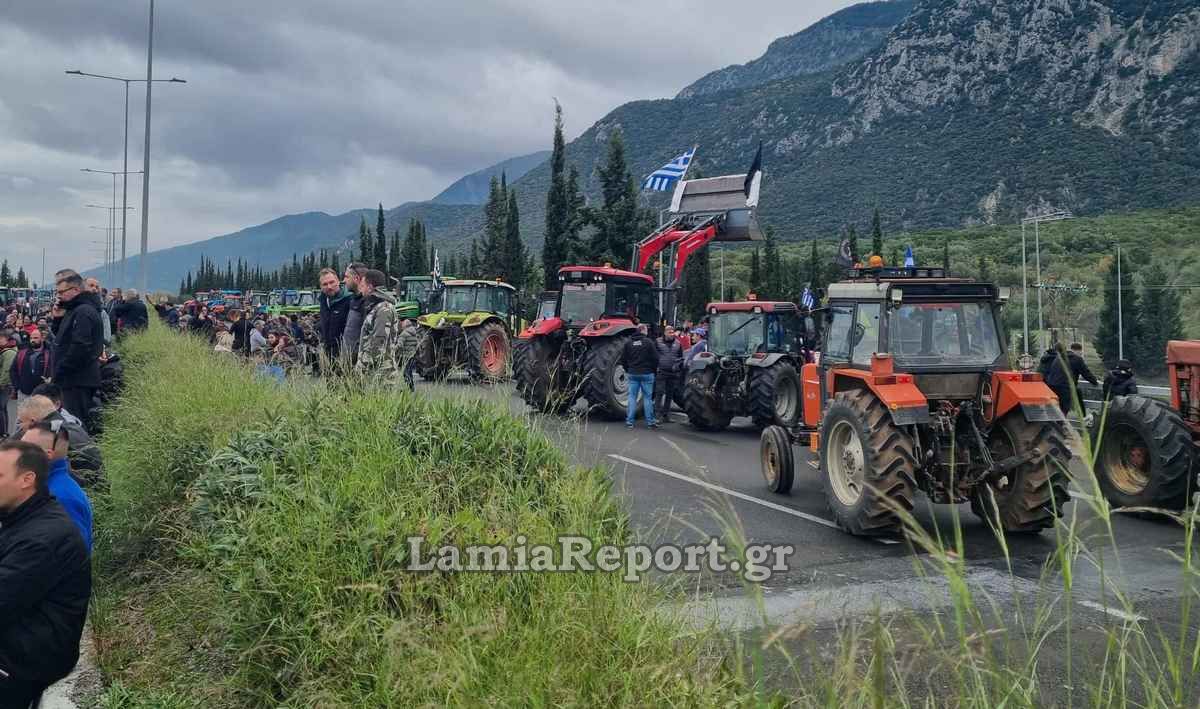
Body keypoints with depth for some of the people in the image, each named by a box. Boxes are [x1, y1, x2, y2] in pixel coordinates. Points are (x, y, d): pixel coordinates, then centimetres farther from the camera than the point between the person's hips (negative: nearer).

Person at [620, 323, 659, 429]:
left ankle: (629, 421, 3)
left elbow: (623, 359, 6)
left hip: (632, 374, 3)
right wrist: (654, 370, 8)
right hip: (646, 373, -3)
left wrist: (627, 370, 18)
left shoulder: (628, 342, 3)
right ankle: (650, 421, 7)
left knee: (632, 397, 5)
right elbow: (655, 358, -7)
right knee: (647, 397, 4)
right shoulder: (648, 342, -7)